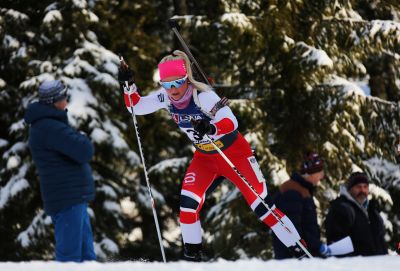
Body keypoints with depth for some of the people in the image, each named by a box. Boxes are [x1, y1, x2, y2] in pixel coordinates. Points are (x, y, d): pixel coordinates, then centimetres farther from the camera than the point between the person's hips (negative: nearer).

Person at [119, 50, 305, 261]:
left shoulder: (203, 96, -32)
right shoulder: (165, 98, -13)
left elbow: (231, 122, -44)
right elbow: (136, 106, -1)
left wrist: (211, 128, -63)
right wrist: (128, 86, -19)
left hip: (234, 153, -6)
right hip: (204, 157, 6)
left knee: (260, 203, -11)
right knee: (188, 201, -11)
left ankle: (298, 250, -5)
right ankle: (192, 255, 4)